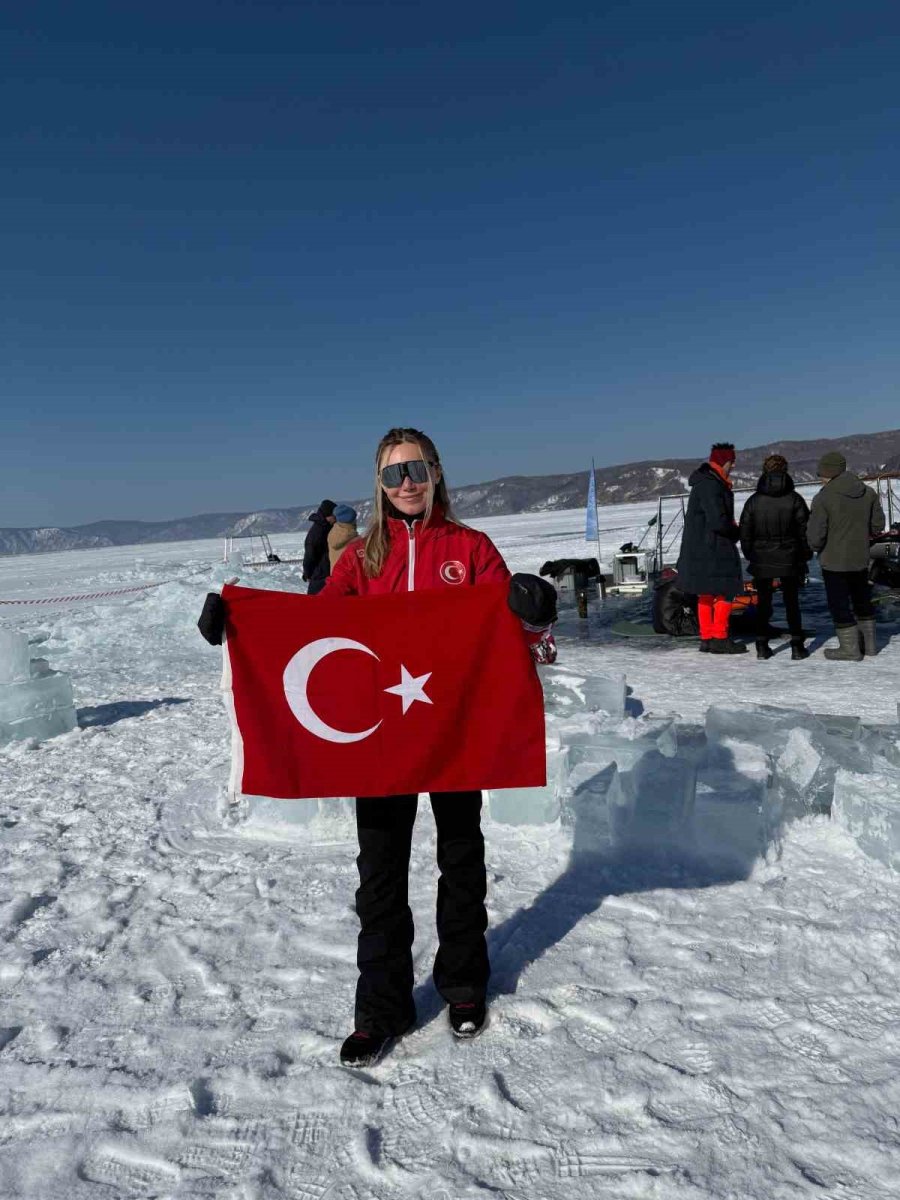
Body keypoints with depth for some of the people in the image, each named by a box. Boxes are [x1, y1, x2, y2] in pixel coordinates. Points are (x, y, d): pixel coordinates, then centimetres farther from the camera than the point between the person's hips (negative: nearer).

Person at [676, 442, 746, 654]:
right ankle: (719, 639, 0)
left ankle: (707, 638, 18)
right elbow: (718, 521, -23)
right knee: (725, 591, -4)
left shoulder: (707, 482, 16)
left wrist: (732, 529, 4)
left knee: (706, 594, 12)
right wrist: (737, 533, -6)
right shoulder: (711, 485, -18)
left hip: (700, 548, 10)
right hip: (712, 548, -10)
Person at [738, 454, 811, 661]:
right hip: (789, 560, -1)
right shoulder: (794, 499, -5)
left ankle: (762, 645, 8)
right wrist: (805, 557, 6)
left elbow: (745, 533, 0)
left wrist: (750, 556, 11)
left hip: (761, 560, 1)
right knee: (791, 602, 7)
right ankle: (797, 646, 7)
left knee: (763, 601, 8)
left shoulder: (754, 501, -3)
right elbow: (805, 531, -3)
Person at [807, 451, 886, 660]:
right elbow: (878, 525, 8)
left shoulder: (823, 498, -19)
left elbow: (815, 535, -20)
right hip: (861, 559, 6)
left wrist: (817, 546, 1)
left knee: (839, 604, 4)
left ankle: (850, 648, 6)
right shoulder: (868, 493, 1)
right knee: (862, 600, 20)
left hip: (834, 561, -6)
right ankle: (869, 642, 30)